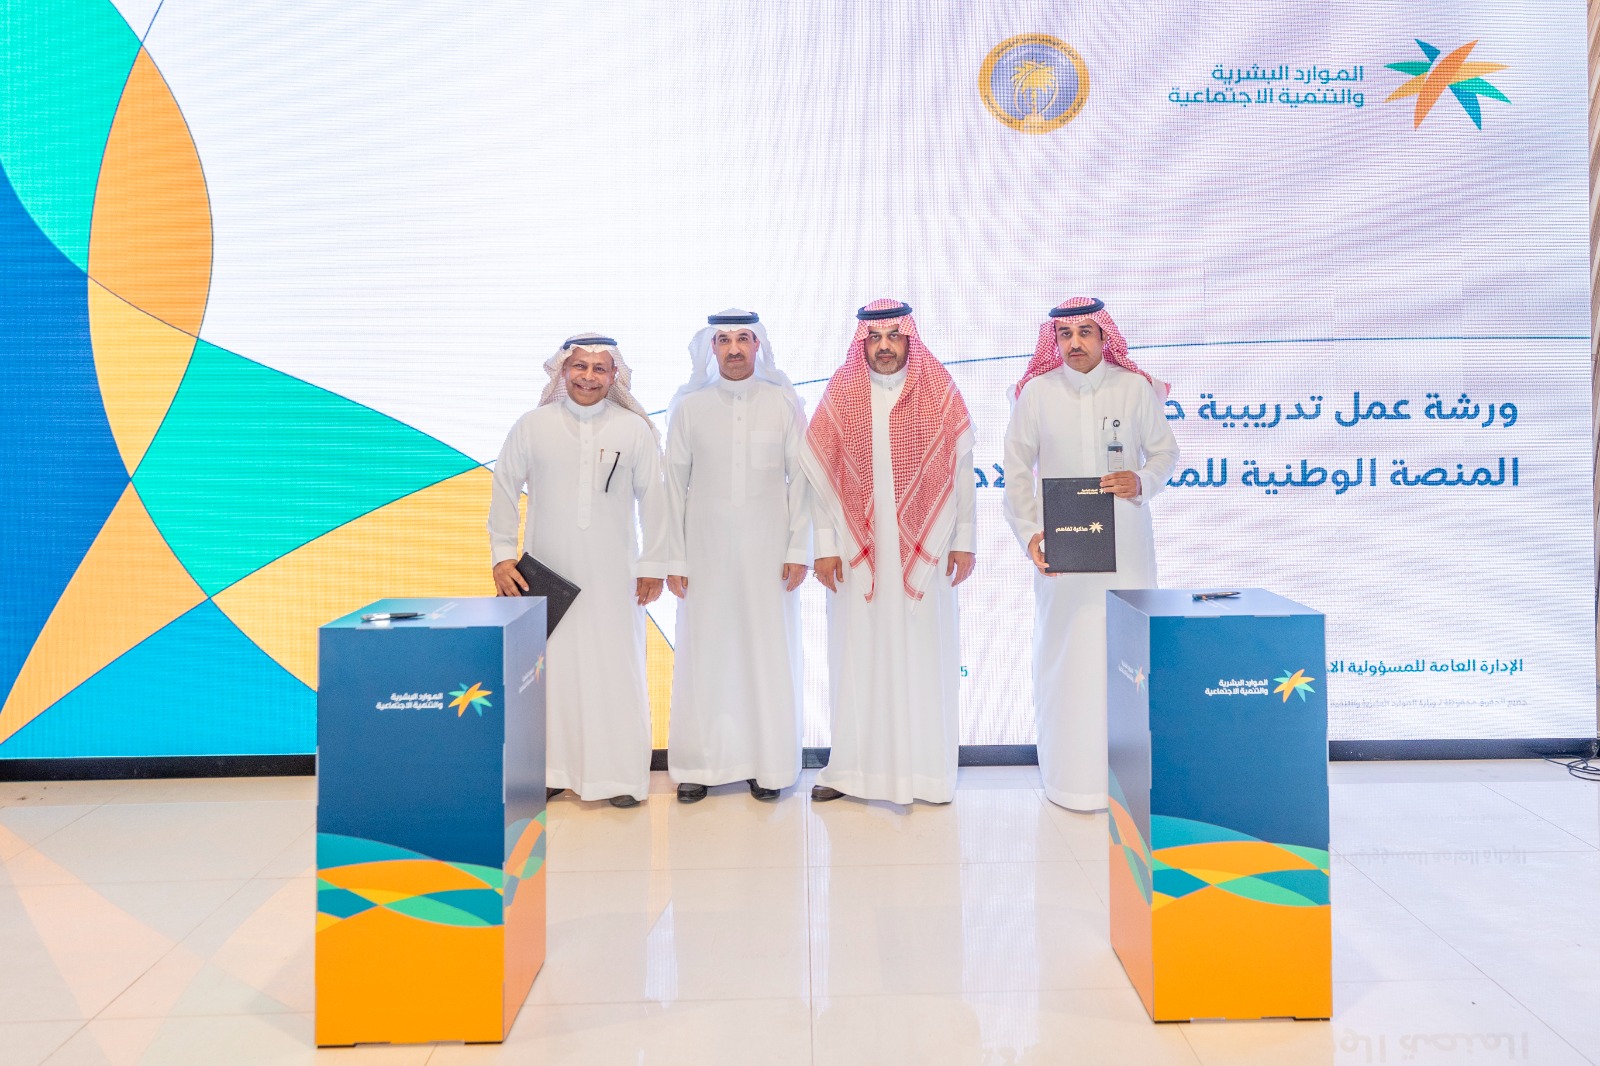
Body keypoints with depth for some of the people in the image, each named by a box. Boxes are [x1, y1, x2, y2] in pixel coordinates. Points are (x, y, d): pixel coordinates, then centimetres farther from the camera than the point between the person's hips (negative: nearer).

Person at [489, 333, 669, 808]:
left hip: (612, 573, -1)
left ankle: (621, 775, 12)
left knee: (616, 670, 1)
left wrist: (653, 565, 4)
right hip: (547, 569, 1)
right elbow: (504, 491, 7)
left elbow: (653, 498, 4)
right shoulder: (533, 425, 3)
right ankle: (550, 771, 17)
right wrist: (503, 555, 2)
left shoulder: (635, 428, 1)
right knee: (549, 665, 4)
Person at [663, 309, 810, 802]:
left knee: (769, 653, 3)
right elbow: (674, 484, 3)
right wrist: (674, 558, 0)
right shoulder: (689, 405, 3)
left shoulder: (784, 403, 2)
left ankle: (768, 764, 16)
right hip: (706, 552, 0)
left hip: (768, 553, 0)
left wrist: (799, 549, -3)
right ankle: (698, 764, 15)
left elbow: (800, 479, 2)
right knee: (705, 654, 3)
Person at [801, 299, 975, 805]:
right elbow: (820, 475, 1)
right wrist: (824, 546, -4)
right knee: (858, 656, 4)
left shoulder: (942, 394, 2)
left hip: (924, 548, 0)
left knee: (925, 655, 4)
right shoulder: (839, 397, 2)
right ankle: (851, 768, 15)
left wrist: (963, 540, -1)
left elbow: (962, 471, 2)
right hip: (858, 550, 0)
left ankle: (928, 772, 15)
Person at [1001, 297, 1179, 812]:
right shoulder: (1036, 392, 0)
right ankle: (1068, 771, 14)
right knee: (1064, 649, 2)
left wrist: (1143, 481, -13)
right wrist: (1028, 531, -9)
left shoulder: (1135, 388, 1)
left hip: (1125, 542, 1)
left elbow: (1165, 452, 9)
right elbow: (1017, 469, 2)